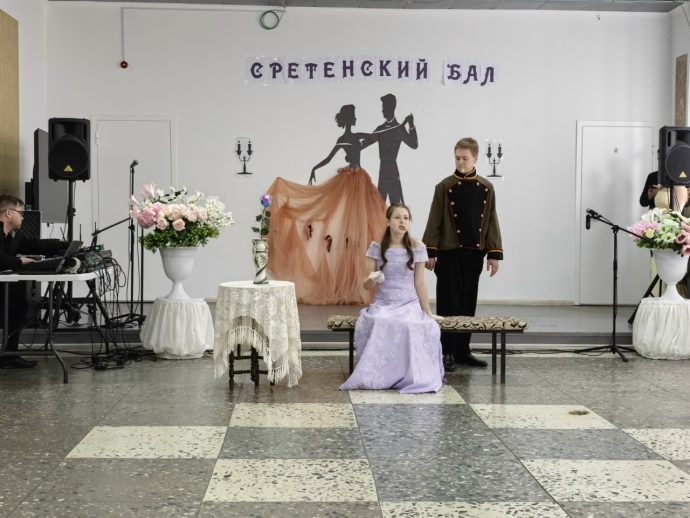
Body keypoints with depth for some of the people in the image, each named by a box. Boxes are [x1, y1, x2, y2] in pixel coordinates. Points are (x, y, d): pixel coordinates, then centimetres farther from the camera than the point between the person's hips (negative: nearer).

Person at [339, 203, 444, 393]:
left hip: (409, 304, 0)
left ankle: (411, 376, -13)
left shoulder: (417, 248, 1)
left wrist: (428, 313, 1)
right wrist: (372, 279, -21)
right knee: (375, 323, -36)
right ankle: (377, 375, -16)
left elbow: (419, 283, 4)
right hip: (383, 304, 0)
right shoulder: (377, 247, 2)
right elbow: (366, 285, 3)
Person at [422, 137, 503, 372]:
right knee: (448, 303, 0)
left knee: (468, 302, 9)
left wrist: (494, 254, 1)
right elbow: (434, 221, -3)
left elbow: (491, 222, 7)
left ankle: (463, 350, 18)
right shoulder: (445, 187, -2)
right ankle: (448, 352, 5)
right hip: (449, 253, -3)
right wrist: (430, 253, -7)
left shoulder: (486, 188, 6)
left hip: (474, 253, 3)